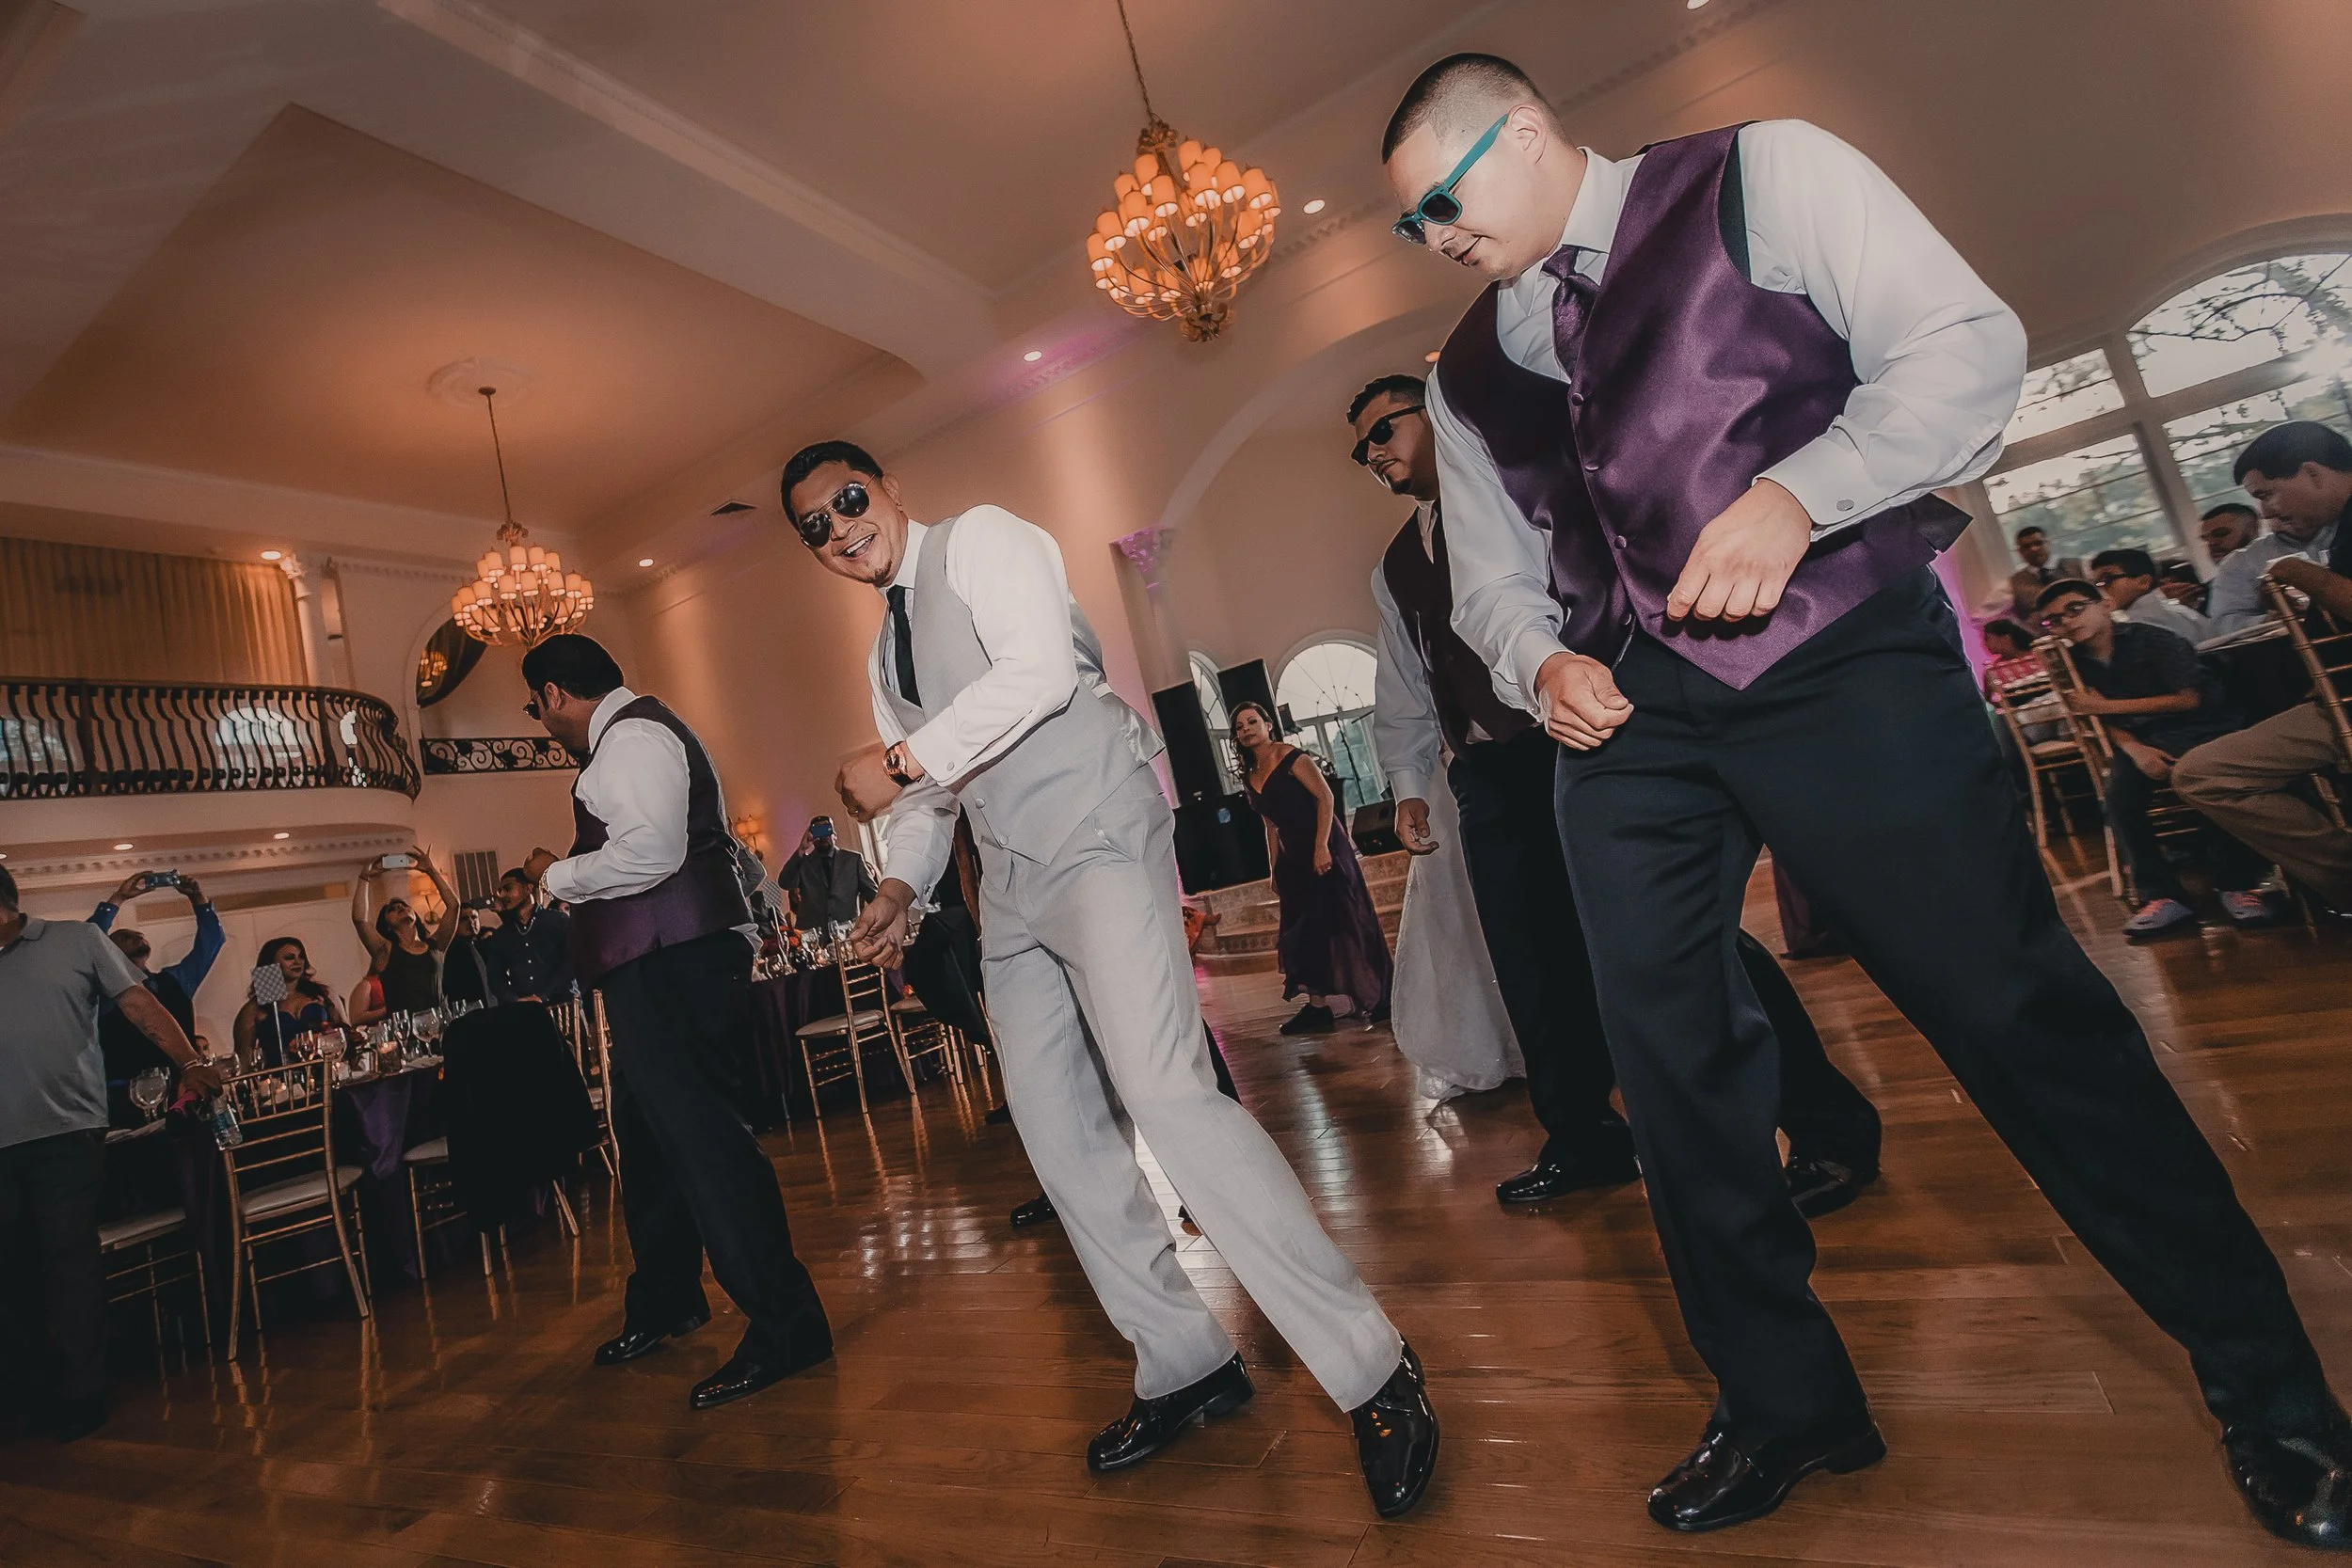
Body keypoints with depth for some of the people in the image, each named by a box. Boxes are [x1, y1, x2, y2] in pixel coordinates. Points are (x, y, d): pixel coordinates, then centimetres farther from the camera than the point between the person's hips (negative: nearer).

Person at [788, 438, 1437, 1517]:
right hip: (1012, 879, 9)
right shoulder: (883, 655, 24)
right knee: (1055, 1129, 7)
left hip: (1095, 836, -9)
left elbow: (1040, 669, -17)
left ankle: (1372, 1371, -9)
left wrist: (914, 753, -10)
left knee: (1162, 1091, -21)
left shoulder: (979, 539, 1)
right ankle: (1183, 1366, 22)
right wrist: (902, 880, 7)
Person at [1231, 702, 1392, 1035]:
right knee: (1301, 926, 5)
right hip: (1292, 855, 8)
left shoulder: (1290, 756, -9)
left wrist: (1322, 847, -23)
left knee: (1337, 917, -6)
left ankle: (1371, 997, 6)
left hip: (1323, 847, -7)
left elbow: (1325, 797, -15)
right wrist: (1275, 869, 12)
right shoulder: (1250, 777, 12)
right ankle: (1319, 1005, 9)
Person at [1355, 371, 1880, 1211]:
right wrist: (1409, 782, 17)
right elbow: (1403, 687, 25)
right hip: (1490, 772, 6)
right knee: (1534, 969, 7)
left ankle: (1827, 1125, 10)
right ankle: (1583, 1139, 25)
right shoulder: (1395, 566, 22)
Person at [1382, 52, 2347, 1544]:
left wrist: (1797, 493, -20)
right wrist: (1541, 663, -1)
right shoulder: (1468, 374, 18)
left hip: (1843, 661, -4)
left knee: (2017, 1005, -2)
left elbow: (1968, 345, -3)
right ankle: (1785, 1407, 25)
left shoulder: (1758, 176, 7)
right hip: (1630, 715, 5)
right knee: (1671, 1055, 4)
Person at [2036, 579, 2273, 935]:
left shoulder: (2152, 639, -10)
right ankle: (2163, 896, -18)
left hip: (2207, 728, -3)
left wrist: (2106, 705, -14)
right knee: (2119, 794, -24)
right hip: (2147, 739, 3)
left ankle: (2236, 883, -11)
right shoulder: (2077, 663, 3)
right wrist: (2134, 748, -18)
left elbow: (2189, 699, -14)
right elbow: (2104, 722, 3)